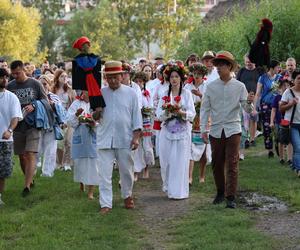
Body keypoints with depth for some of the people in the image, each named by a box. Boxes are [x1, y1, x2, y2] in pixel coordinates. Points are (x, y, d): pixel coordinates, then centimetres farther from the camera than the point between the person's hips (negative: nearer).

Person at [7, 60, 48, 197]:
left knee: (30, 155, -13)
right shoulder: (10, 86, 4)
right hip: (17, 126, 3)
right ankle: (30, 180, 28)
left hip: (32, 125, -3)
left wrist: (33, 106, -15)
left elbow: (46, 102, 3)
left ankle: (27, 186, -17)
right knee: (21, 156, 10)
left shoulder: (35, 84, -2)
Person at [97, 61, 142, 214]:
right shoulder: (100, 93, 5)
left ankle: (127, 196, 34)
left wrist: (136, 137, -3)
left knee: (126, 171, 11)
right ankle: (105, 204, 2)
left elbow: (136, 116, 4)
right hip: (105, 139, 0)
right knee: (105, 173, -2)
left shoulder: (130, 93, 2)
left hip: (125, 140, 0)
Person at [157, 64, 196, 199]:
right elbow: (159, 114, 1)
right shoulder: (165, 94, 8)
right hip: (167, 130, 2)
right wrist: (167, 111, -20)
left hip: (182, 131, -2)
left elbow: (192, 114, -5)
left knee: (180, 161, -3)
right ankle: (168, 187, 21)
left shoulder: (186, 93, 2)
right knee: (166, 161, 2)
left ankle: (179, 191, 3)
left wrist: (180, 112, -22)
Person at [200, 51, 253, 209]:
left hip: (233, 129, -2)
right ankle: (220, 192, 26)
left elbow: (247, 110, -2)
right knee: (216, 164, 9)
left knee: (232, 164, -5)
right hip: (216, 130, 2)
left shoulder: (239, 86, 0)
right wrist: (203, 129, -2)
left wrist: (249, 103, -25)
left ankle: (231, 197, -2)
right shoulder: (211, 86, 3)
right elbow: (205, 108, 5)